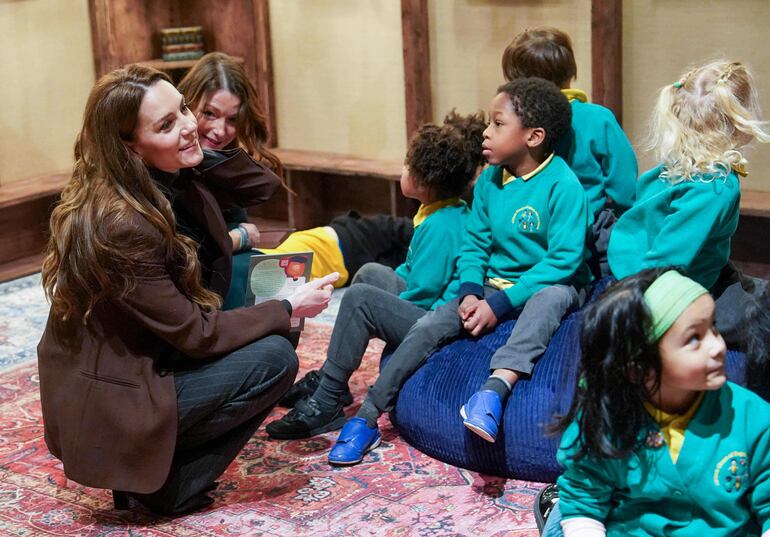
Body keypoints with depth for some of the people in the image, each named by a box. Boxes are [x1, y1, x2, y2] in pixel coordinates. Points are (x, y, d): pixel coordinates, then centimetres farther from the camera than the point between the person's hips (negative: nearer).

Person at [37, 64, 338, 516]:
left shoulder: (172, 182, -3)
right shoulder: (119, 224, -28)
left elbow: (264, 184, 5)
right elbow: (193, 334, -22)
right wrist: (288, 309, -14)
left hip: (142, 365, 9)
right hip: (110, 407, -9)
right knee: (274, 358, -15)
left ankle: (159, 464, 11)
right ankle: (168, 486, 0)